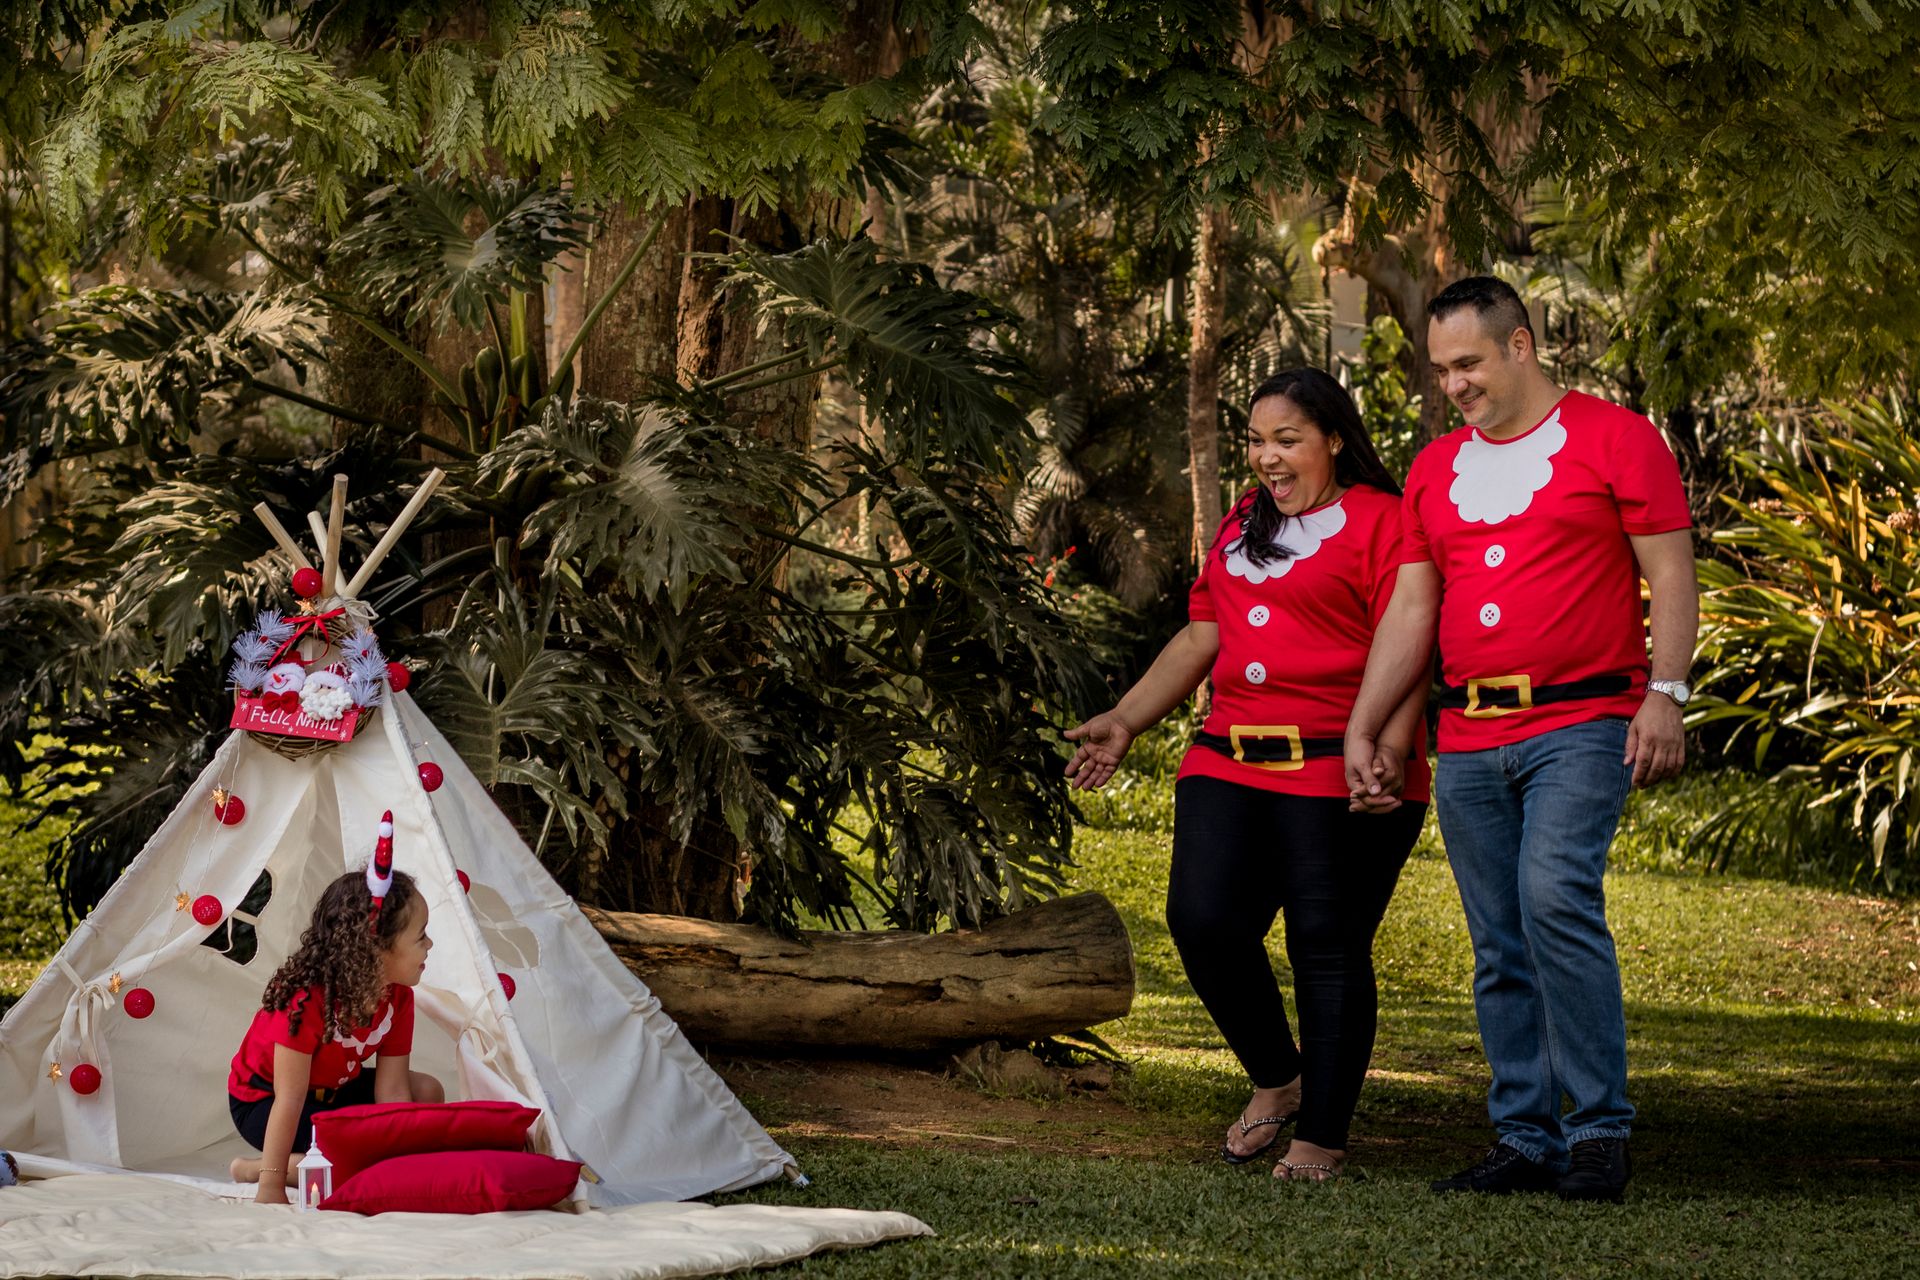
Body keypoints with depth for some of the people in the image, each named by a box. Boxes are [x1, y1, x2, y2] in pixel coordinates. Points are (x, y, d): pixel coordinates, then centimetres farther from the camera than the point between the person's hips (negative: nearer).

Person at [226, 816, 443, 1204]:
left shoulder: (397, 996, -12)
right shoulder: (307, 1000, -34)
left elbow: (391, 1092, -13)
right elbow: (290, 1100, -34)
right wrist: (271, 1186, -35)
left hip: (333, 1089, 8)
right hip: (260, 1100, -8)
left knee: (428, 1093, -5)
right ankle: (255, 1168, -13)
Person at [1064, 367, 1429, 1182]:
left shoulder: (1380, 520, -1)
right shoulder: (1242, 527, 22)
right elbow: (1199, 639, 26)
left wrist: (1391, 747, -22)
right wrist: (1127, 721, 18)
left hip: (1340, 775, -6)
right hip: (1230, 768, 6)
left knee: (1327, 948, -3)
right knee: (1203, 922, -6)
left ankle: (1322, 1137, 6)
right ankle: (1275, 1079, 17)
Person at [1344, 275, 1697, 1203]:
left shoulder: (1613, 439, 1)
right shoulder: (1435, 469, 17)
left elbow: (1672, 578, -2)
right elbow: (1410, 611, 18)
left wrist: (1664, 694, -13)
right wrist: (1361, 728, 11)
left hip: (1581, 725, -6)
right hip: (1470, 743, 6)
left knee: (1555, 898, -22)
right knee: (1500, 951, 4)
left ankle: (1599, 1127, -15)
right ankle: (1525, 1141, 10)